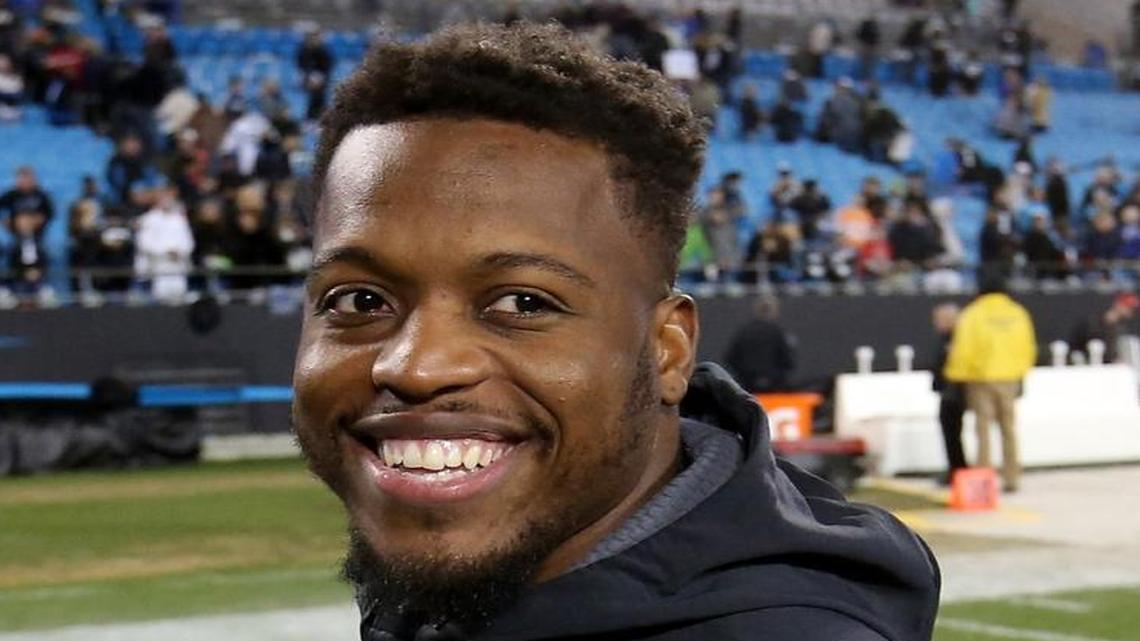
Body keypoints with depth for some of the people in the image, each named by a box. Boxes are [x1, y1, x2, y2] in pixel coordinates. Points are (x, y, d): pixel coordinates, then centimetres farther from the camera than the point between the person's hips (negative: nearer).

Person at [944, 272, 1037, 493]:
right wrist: (1021, 372, 21)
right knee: (1009, 427, 10)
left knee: (983, 427, 1)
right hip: (1010, 378, 4)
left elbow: (962, 349, -10)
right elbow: (1028, 348, 10)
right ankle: (1011, 478, 10)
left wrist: (956, 375, 2)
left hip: (981, 378, -4)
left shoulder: (972, 314, -10)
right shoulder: (1018, 313, 4)